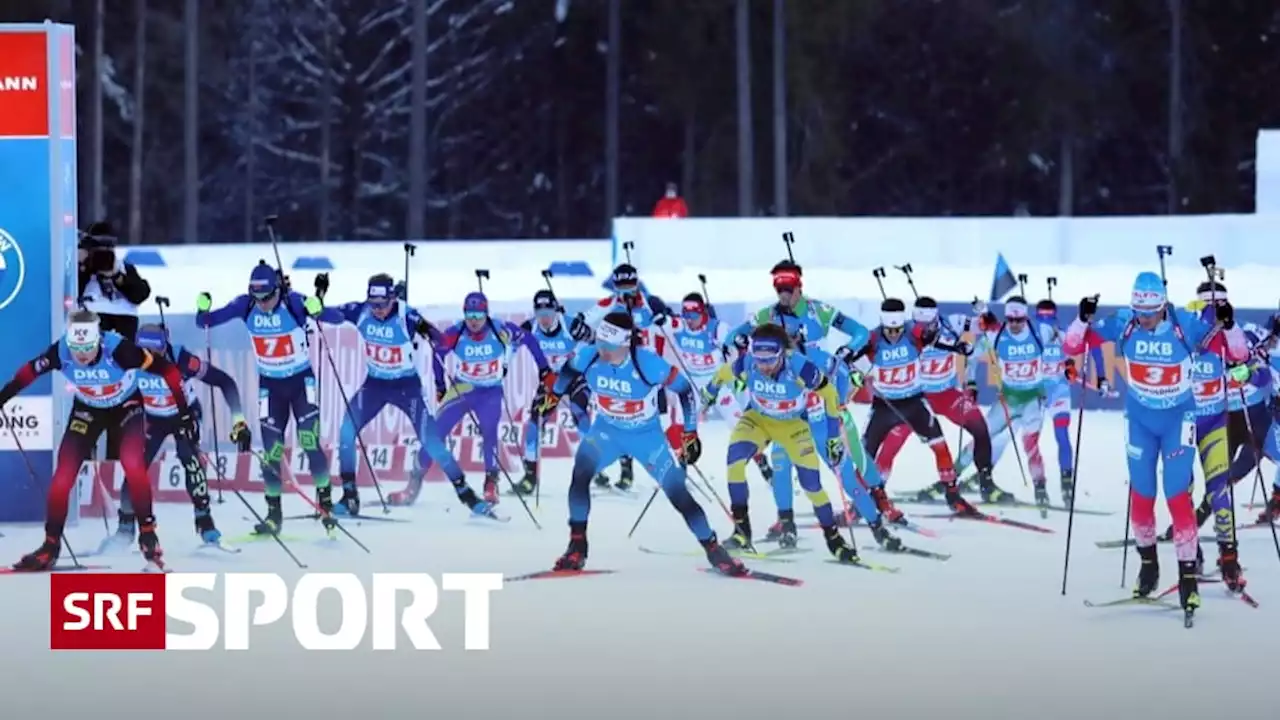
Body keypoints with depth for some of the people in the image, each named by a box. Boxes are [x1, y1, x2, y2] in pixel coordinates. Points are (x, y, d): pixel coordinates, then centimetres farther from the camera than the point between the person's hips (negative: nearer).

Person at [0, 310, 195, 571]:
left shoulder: (118, 349, -36)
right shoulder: (60, 352, -28)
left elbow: (167, 370, -29)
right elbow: (30, 371, -8)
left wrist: (184, 411, -25)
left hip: (127, 406, -3)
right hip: (87, 410, 3)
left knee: (133, 466, -26)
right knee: (63, 476, -5)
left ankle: (148, 535, -11)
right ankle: (50, 545, 10)